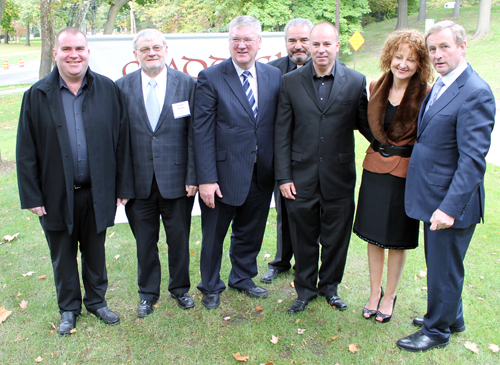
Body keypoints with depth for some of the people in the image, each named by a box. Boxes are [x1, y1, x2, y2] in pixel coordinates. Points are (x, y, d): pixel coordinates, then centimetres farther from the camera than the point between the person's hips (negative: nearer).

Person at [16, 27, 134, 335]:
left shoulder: (108, 90, -3)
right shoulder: (37, 95, -3)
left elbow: (122, 141, -2)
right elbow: (26, 151, -2)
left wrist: (124, 187, -3)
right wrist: (32, 196, -5)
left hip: (97, 192, 0)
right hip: (57, 195, 0)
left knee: (95, 252, 17)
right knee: (63, 257, 16)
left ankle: (96, 301, 38)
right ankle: (69, 308, 36)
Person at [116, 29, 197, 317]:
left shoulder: (186, 84, -2)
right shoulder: (122, 87, 0)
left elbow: (193, 134, -3)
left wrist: (192, 177, -7)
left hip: (176, 180, 0)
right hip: (139, 181, 1)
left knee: (179, 238, 13)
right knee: (145, 241, 14)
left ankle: (180, 288, 36)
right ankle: (148, 293, 34)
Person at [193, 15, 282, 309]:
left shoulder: (275, 76, 4)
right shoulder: (211, 78, -7)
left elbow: (279, 125, 4)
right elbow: (202, 131, -10)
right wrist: (206, 178, -15)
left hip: (261, 174, 3)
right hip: (224, 172, -3)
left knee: (250, 232, 19)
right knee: (214, 234, 12)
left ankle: (243, 278, 43)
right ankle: (211, 287, 35)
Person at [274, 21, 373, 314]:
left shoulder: (356, 81, 0)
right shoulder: (291, 82, 0)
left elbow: (365, 124, 6)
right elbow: (282, 133, 0)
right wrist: (284, 177, -3)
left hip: (339, 177, 0)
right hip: (301, 177, 0)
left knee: (336, 237, 13)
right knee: (303, 238, 12)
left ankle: (330, 285, 36)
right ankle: (306, 288, 33)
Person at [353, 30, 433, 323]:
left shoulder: (425, 96, -13)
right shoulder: (377, 87, 1)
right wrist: (379, 149, 7)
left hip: (405, 173, -4)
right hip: (375, 168, 4)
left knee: (396, 239, 10)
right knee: (373, 235, 14)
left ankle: (390, 296, 30)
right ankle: (375, 291, 33)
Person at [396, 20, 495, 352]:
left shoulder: (475, 93, -19)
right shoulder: (440, 86, 10)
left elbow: (473, 159, -24)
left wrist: (450, 207, -27)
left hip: (451, 202, -9)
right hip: (433, 197, 9)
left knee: (444, 269, 9)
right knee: (439, 264, 23)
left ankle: (437, 331, 29)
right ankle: (451, 317, 44)